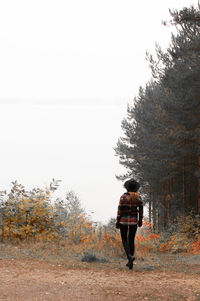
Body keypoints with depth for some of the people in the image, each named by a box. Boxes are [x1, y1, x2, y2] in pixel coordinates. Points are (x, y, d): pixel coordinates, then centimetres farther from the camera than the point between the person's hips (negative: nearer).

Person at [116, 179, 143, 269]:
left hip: (124, 220, -3)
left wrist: (117, 222, -3)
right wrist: (140, 220, 14)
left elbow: (120, 210, -11)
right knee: (131, 240, 14)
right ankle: (130, 262, 9)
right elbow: (141, 210, 2)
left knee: (124, 240, 10)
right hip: (134, 221, 3)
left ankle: (130, 256, -16)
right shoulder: (139, 197, -3)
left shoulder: (123, 197, -12)